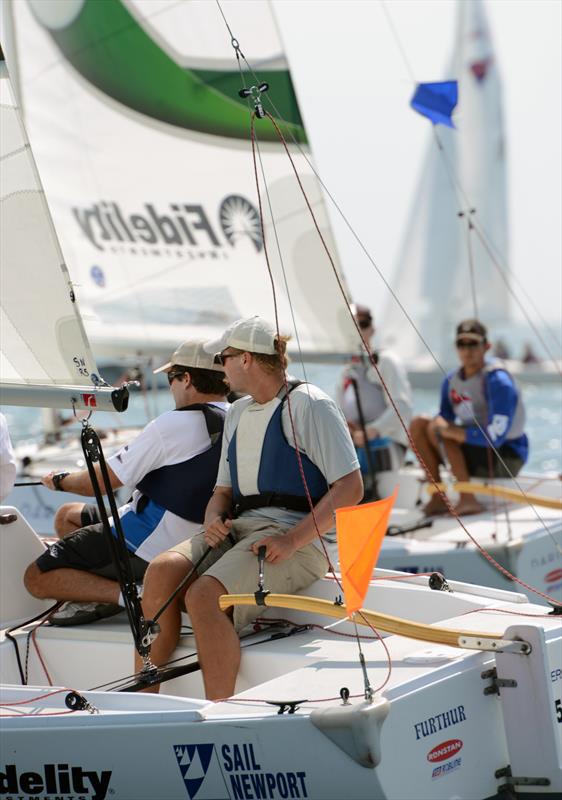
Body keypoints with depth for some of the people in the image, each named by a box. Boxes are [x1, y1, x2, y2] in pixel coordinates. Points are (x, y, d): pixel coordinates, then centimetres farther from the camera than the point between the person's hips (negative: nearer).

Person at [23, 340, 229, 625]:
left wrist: (60, 480, 5)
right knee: (68, 515, 26)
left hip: (149, 541, -9)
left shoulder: (173, 425, -21)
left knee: (37, 578, -8)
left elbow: (101, 482, -15)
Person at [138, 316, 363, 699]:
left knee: (204, 595, -30)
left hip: (296, 540, -7)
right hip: (239, 527, 7)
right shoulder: (237, 413, 22)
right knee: (162, 571, -21)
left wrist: (292, 540, -19)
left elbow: (350, 487, -11)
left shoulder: (309, 404, -3)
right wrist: (214, 519, 1)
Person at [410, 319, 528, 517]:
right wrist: (439, 425, -18)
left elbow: (495, 437, -26)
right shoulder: (451, 381, 5)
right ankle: (437, 498, -5)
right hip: (475, 455, 8)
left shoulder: (497, 380, -19)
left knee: (439, 430, -26)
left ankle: (467, 499, -23)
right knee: (418, 424, -4)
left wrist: (450, 430, -28)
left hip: (507, 458, -8)